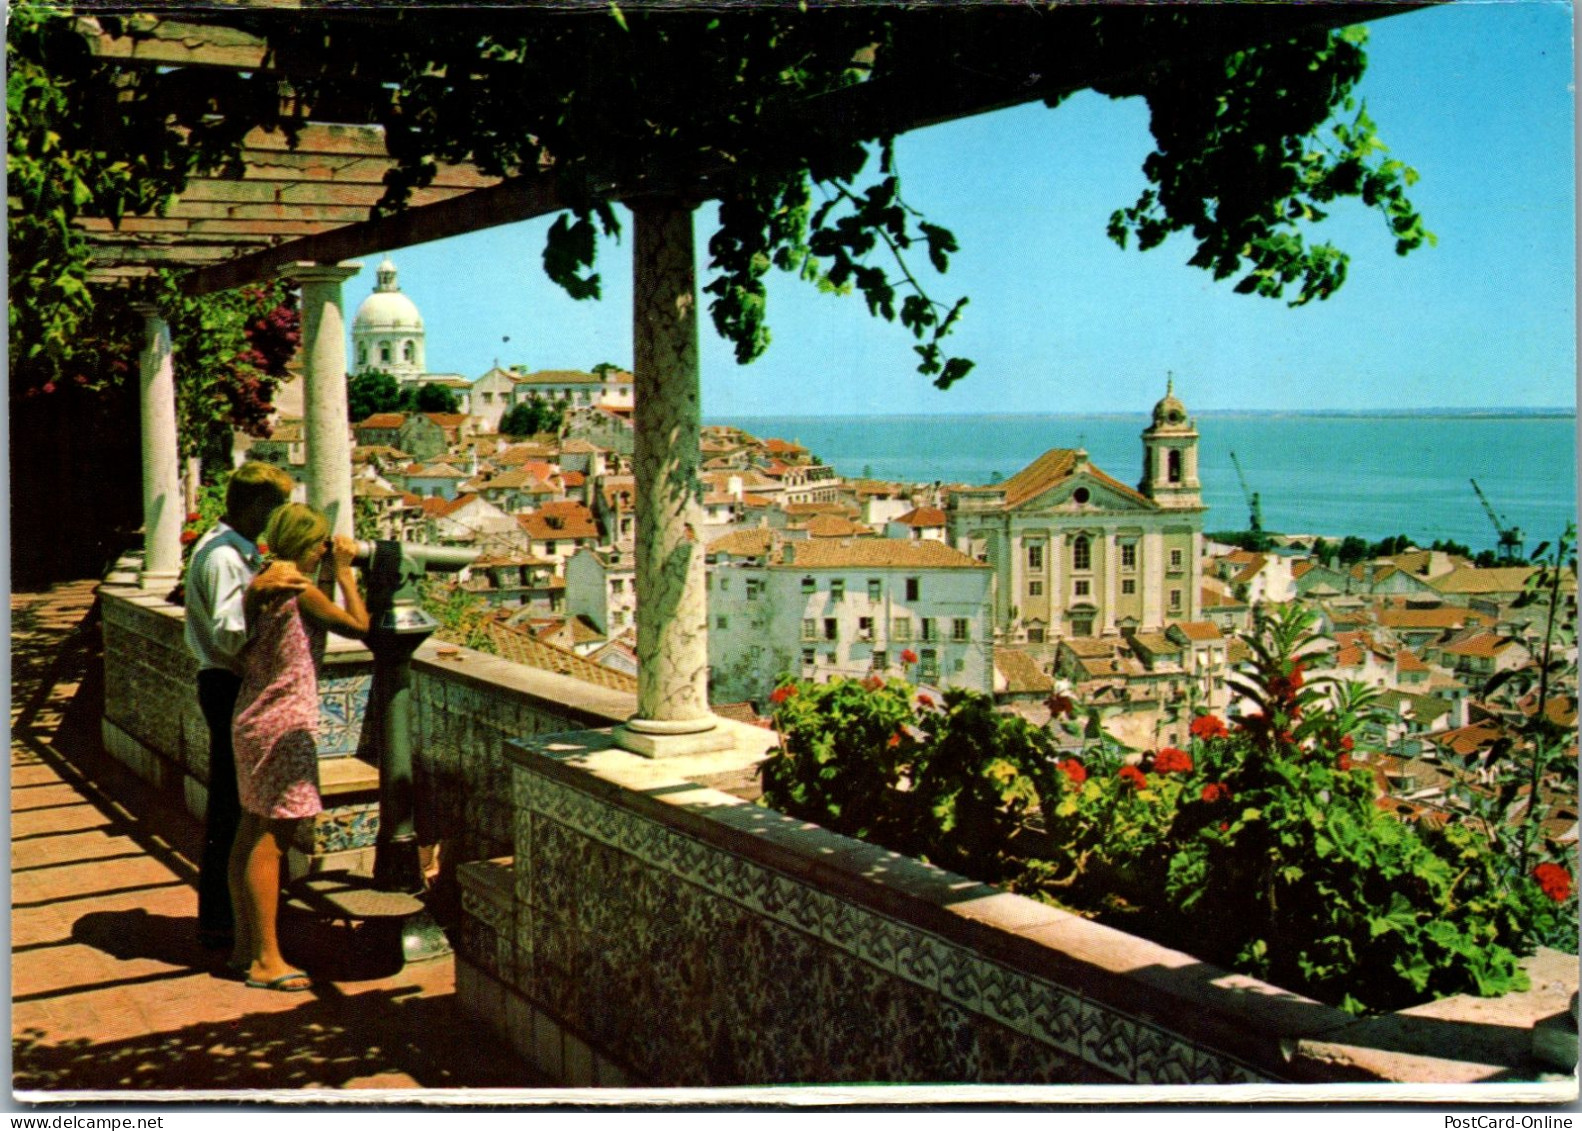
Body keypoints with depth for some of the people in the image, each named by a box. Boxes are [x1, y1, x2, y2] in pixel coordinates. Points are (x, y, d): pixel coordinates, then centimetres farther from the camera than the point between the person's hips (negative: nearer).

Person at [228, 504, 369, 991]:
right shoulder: (300, 591, -15)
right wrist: (343, 571, -2)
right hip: (285, 724, -9)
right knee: (273, 838, -5)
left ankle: (245, 946, 22)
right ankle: (266, 960, -1)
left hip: (251, 718, 9)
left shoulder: (259, 587, 9)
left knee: (252, 831, 14)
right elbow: (360, 625, -11)